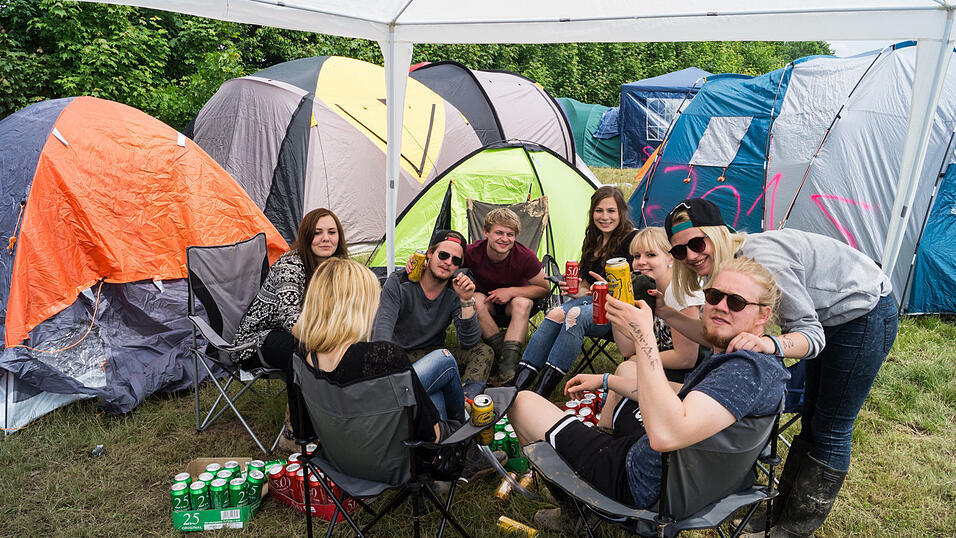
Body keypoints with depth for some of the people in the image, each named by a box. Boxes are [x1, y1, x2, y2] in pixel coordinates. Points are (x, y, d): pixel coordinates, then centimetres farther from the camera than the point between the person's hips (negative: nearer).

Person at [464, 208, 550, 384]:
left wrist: (511, 291, -26)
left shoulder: (525, 257, -25)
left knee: (522, 303, -34)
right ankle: (501, 350, -27)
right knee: (476, 300, -32)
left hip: (515, 300, 0)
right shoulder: (472, 253, -25)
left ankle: (508, 363, -36)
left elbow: (544, 289, -14)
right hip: (487, 303, 1)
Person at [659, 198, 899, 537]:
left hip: (866, 315, -9)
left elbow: (811, 334, -32)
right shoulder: (727, 266, -9)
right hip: (829, 318, 9)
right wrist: (667, 313, -17)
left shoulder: (764, 260, -36)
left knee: (830, 432, 2)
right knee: (810, 424, 18)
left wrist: (771, 344, -52)